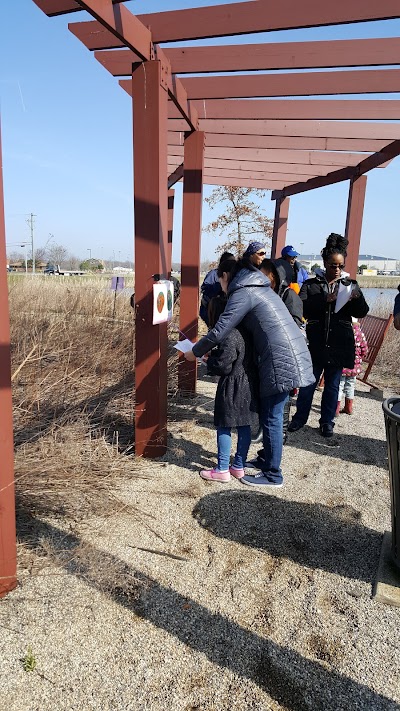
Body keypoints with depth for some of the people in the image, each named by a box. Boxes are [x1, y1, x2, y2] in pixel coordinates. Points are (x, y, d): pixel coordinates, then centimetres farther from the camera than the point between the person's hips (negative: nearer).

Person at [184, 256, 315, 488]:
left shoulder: (243, 293, -9)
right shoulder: (259, 286, 20)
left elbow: (219, 332, -13)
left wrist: (195, 352, 3)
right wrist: (213, 350, 23)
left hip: (280, 361, -9)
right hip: (290, 355, 9)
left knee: (271, 418, 1)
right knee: (270, 415, 19)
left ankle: (273, 475, 12)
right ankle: (268, 459, 32)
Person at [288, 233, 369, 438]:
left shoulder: (350, 285, 8)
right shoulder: (311, 284, 1)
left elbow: (362, 313, 5)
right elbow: (302, 308, -13)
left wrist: (357, 299, -16)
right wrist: (326, 299, -24)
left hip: (339, 346, 2)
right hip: (315, 344, -2)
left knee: (332, 385, 11)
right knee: (308, 382, 8)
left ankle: (327, 421, 26)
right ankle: (300, 417, 24)